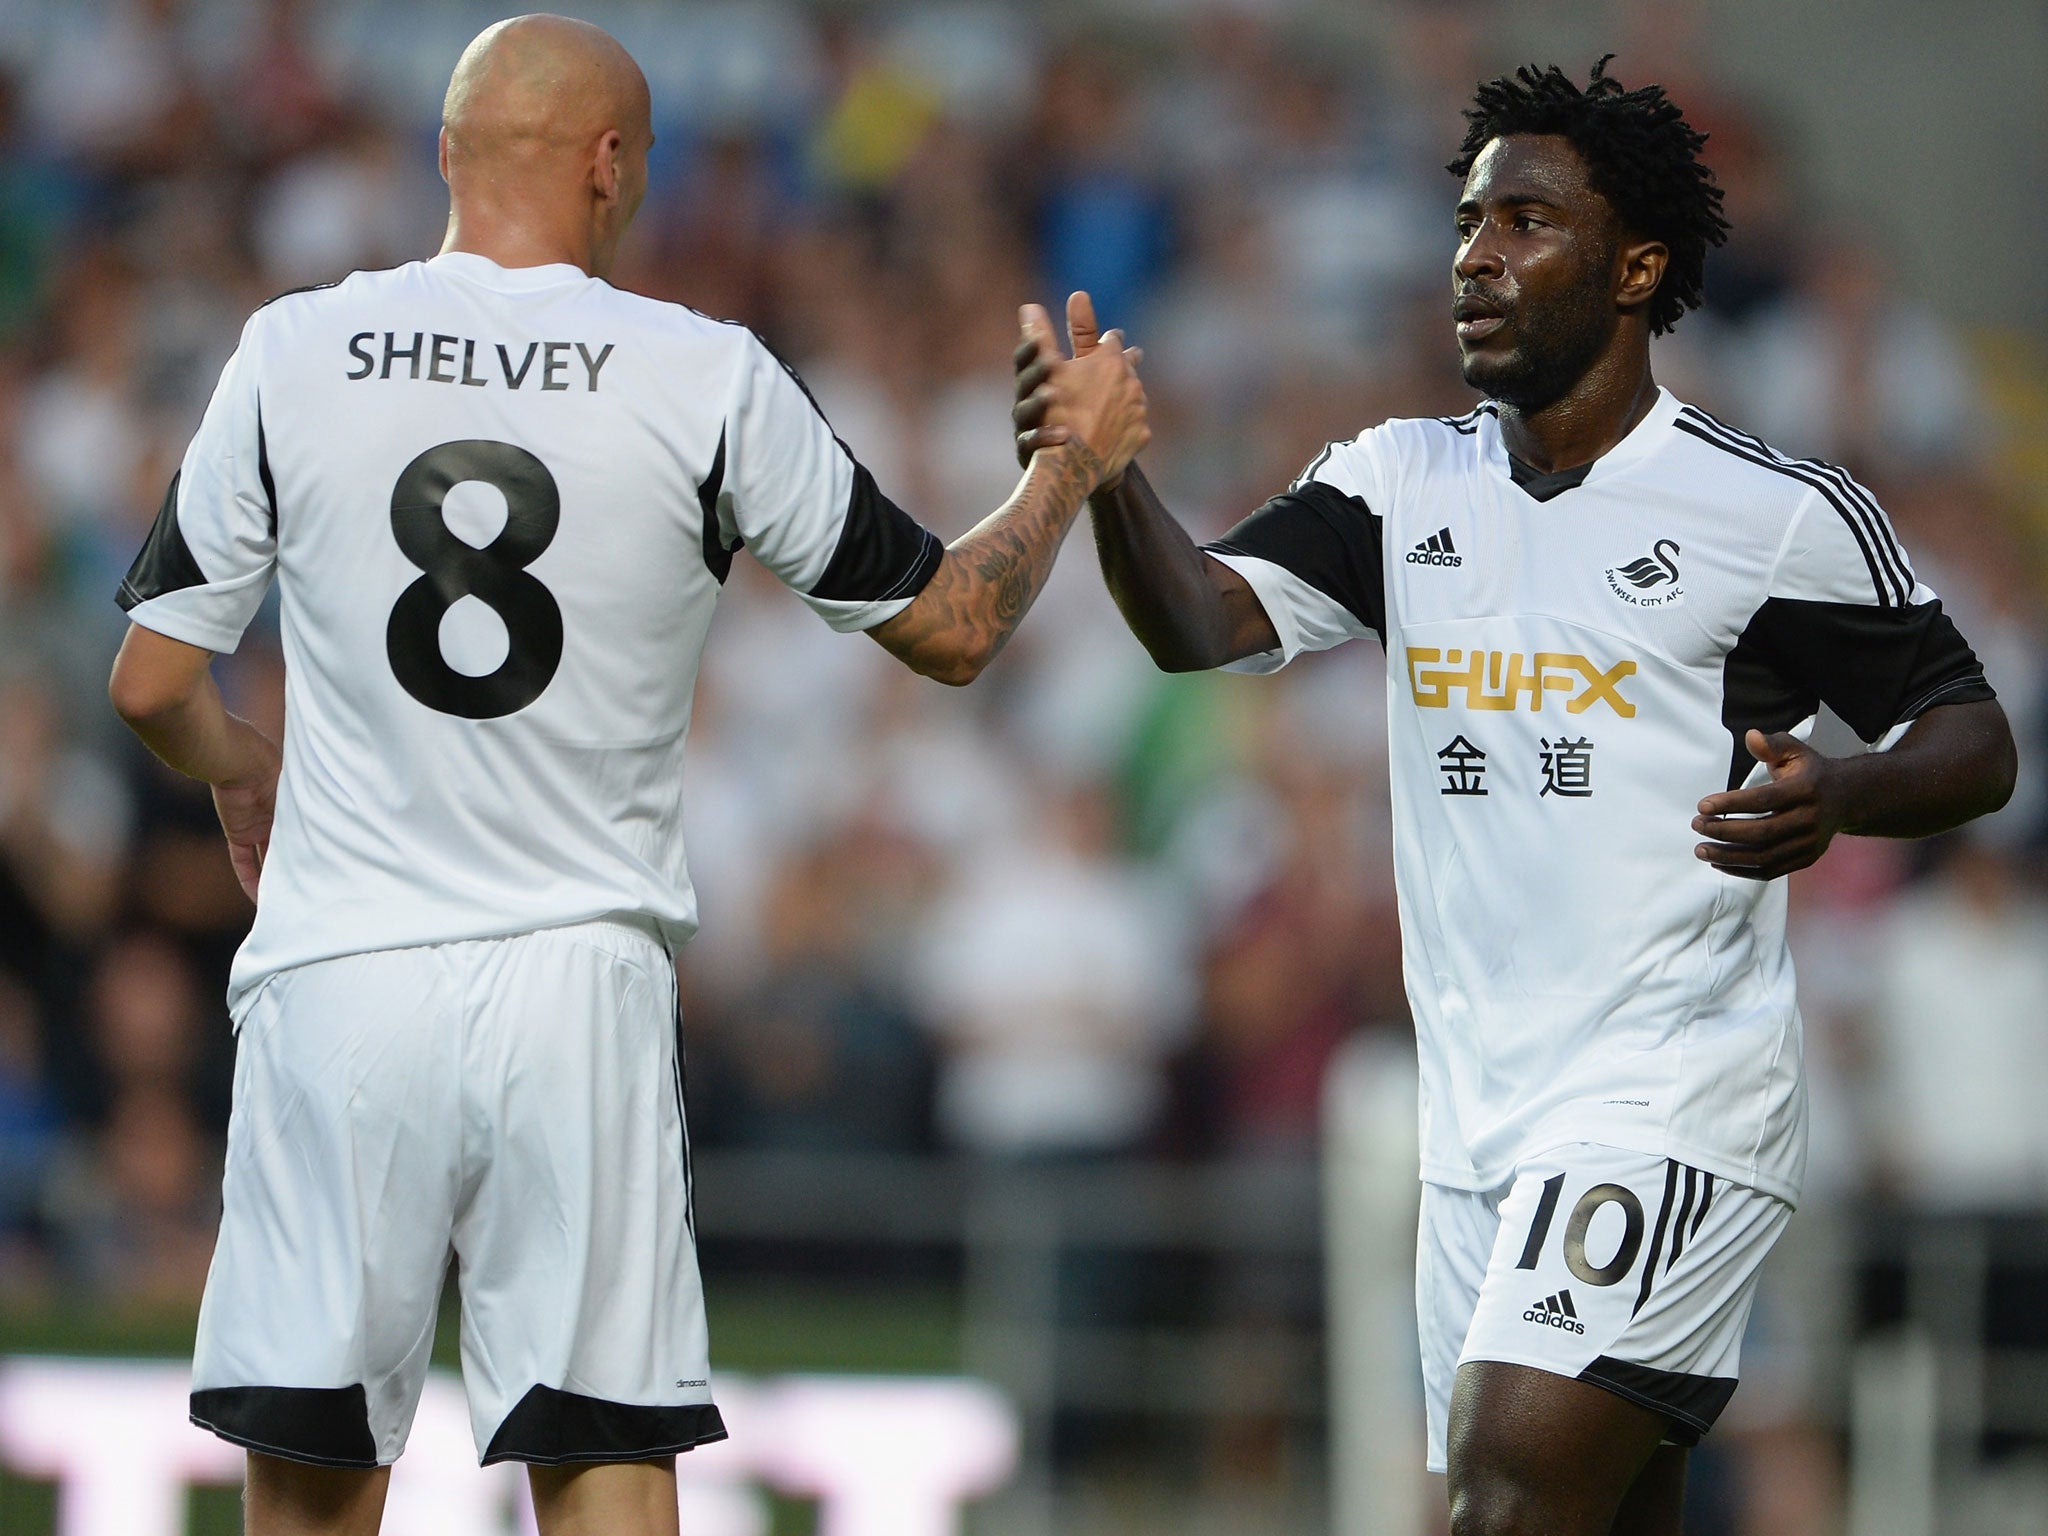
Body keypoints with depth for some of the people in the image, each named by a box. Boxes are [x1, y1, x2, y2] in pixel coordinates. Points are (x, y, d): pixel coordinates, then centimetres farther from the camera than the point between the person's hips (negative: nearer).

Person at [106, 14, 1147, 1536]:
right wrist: (1074, 459, 25)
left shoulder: (293, 354, 0)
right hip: (579, 986, -1)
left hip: (339, 979, 1)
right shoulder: (708, 380, -3)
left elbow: (151, 684, 5)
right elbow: (953, 625, 6)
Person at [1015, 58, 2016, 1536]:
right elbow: (1205, 622, -3)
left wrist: (1840, 796, -22)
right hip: (1480, 1120, 6)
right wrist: (1105, 471, -22)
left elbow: (1975, 740, 0)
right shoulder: (1402, 484, 10)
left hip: (1671, 1103, -6)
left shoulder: (1780, 513, -5)